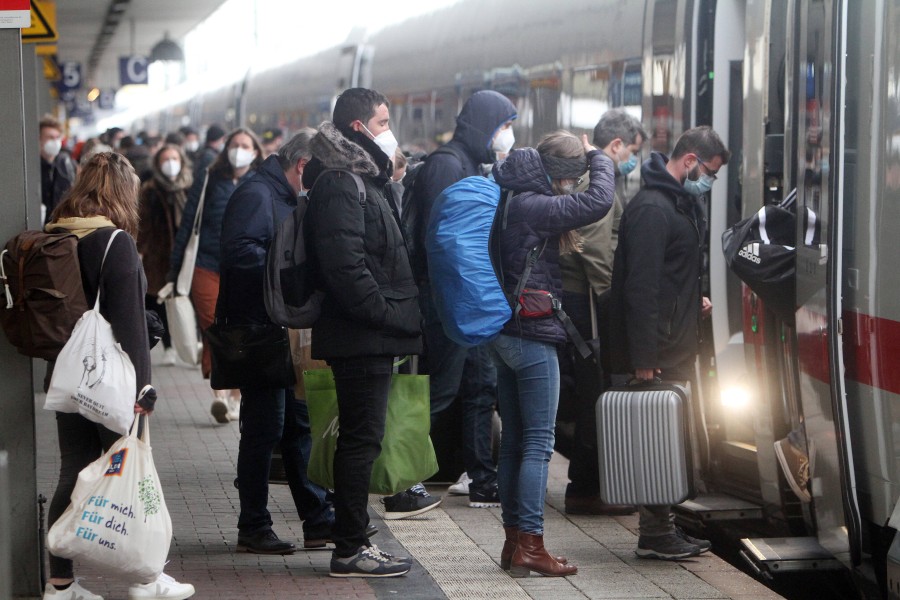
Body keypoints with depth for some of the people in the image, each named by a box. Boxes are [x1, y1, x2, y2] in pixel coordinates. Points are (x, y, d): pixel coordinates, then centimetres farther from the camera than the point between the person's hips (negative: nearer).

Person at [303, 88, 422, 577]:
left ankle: (352, 543, 19)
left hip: (369, 336, 10)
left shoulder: (361, 178, 20)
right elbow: (345, 266, -23)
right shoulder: (339, 184, -15)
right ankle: (350, 550, -2)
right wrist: (387, 314, -19)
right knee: (362, 439, -7)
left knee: (360, 439, 13)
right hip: (361, 338, -10)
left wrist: (399, 314, 16)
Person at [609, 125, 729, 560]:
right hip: (657, 352, -10)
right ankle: (655, 536, 0)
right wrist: (643, 357, -23)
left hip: (675, 348, 10)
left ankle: (663, 528, 20)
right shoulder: (652, 208, -16)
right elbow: (641, 286, -22)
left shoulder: (679, 203, 17)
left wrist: (694, 300, 11)